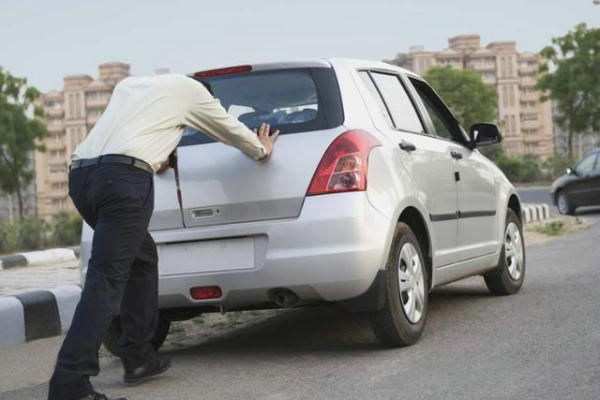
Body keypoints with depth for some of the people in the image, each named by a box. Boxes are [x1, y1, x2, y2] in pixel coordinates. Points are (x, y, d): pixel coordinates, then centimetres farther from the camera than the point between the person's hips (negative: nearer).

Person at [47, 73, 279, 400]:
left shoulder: (127, 85, 33)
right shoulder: (189, 88, 20)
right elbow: (232, 130, 33)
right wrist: (263, 150, 51)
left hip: (80, 173, 7)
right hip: (125, 176, -7)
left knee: (142, 257, 22)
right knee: (106, 279, -11)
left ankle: (138, 358, 23)